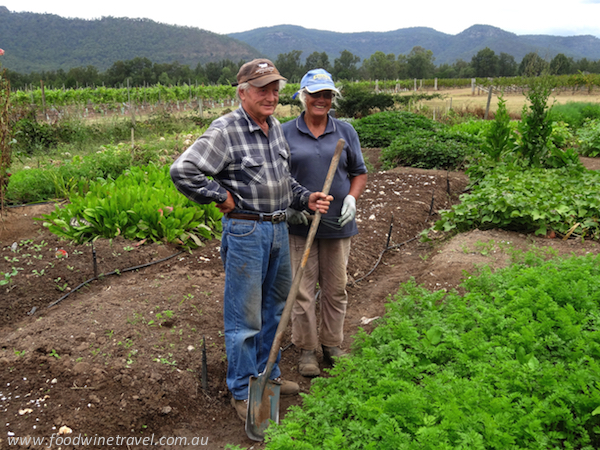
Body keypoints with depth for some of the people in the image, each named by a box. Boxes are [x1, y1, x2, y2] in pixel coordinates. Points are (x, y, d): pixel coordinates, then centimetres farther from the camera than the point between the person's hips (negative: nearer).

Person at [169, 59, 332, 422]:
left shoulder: (276, 127, 10)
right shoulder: (225, 130, -15)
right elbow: (182, 171, -21)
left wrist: (306, 198, 5)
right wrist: (222, 196, -15)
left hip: (279, 228, 8)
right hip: (245, 231, -8)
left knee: (274, 308, 19)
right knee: (244, 316, 2)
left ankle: (268, 374, 37)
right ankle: (243, 391, 20)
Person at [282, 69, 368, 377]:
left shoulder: (345, 132, 7)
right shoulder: (285, 133, 1)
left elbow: (359, 172, 12)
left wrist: (352, 198, -6)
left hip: (338, 224, 2)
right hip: (299, 224, -2)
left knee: (335, 288, 12)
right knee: (303, 289, 3)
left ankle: (332, 344, 29)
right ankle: (306, 349, 19)